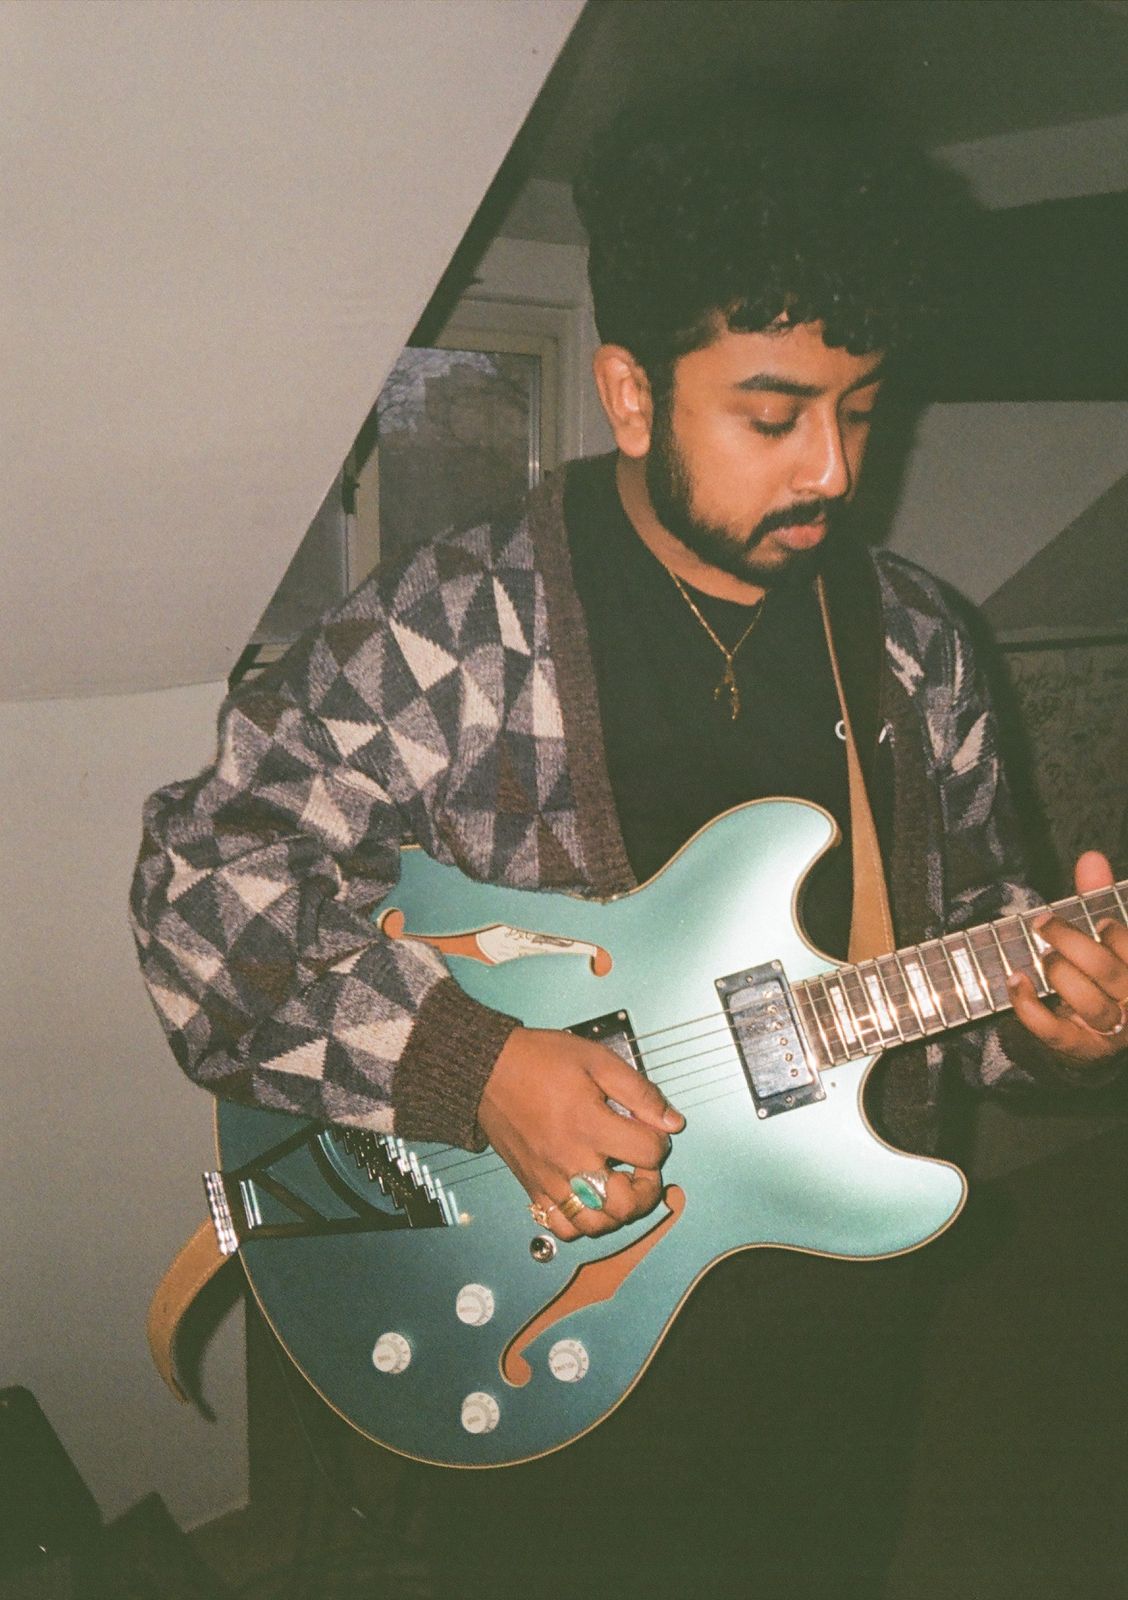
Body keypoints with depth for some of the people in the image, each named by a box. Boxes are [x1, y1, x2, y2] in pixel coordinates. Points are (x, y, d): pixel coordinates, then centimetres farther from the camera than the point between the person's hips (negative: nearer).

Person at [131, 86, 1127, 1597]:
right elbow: (206, 875, -18)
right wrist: (471, 1063, -27)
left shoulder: (913, 642, 0)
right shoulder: (451, 627, -17)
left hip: (841, 1306, 5)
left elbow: (972, 907, 9)